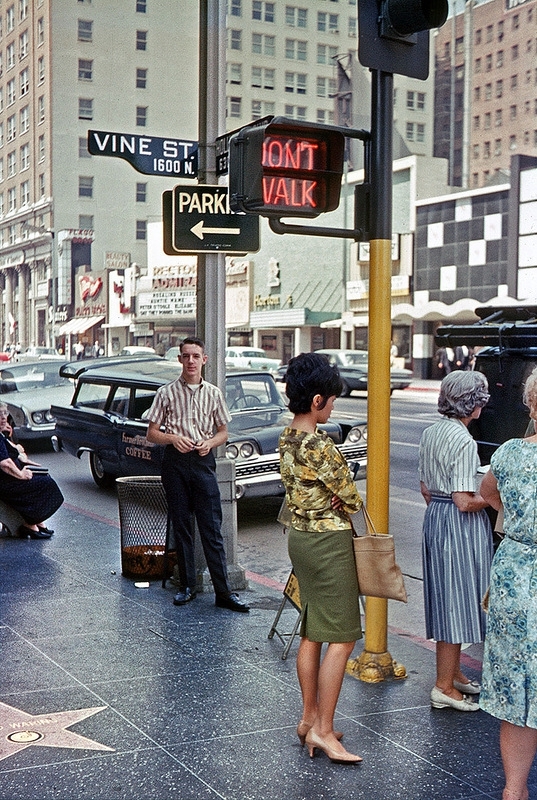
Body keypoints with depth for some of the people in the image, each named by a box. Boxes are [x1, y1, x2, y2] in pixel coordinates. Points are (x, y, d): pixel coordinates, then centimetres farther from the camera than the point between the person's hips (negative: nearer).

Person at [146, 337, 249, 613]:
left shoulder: (213, 393, 7)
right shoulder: (167, 393, 3)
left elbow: (223, 432, 13)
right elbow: (151, 434, 5)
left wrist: (210, 442, -8)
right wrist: (173, 438, -14)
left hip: (203, 461, 0)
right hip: (175, 462, 0)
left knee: (212, 528, -3)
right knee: (181, 525, 7)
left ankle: (223, 592, -3)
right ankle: (187, 585, 17)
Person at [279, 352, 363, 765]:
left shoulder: (288, 438, 5)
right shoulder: (320, 446, -23)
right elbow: (352, 499, -13)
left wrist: (331, 499, -7)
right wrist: (346, 501, 8)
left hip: (300, 537, 10)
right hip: (328, 541, -9)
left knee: (312, 634, 17)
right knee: (342, 638, -2)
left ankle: (310, 717, 26)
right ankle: (323, 730, 2)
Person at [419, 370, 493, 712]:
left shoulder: (431, 433, 6)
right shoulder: (464, 441, -20)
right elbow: (465, 501, -21)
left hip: (435, 518, 9)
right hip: (461, 526, -9)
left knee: (447, 600, 17)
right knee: (457, 600, 0)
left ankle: (453, 673, 31)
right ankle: (445, 688, 7)